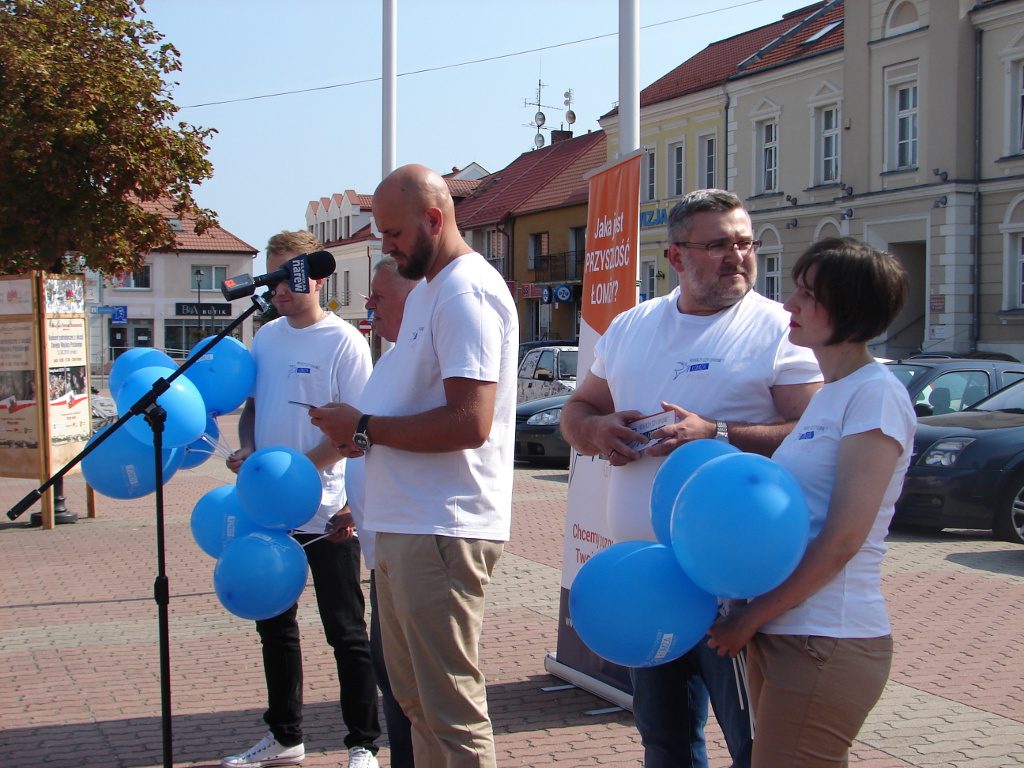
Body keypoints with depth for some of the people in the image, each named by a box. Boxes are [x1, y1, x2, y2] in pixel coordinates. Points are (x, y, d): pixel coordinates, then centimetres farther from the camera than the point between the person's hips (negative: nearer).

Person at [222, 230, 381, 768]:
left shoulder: (343, 340, -9)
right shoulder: (267, 337, 10)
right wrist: (246, 450, -3)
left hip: (325, 512, -7)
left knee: (345, 631, 1)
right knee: (274, 627, 15)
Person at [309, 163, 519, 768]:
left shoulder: (466, 293, -15)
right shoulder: (428, 289, 19)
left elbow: (469, 422, -24)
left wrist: (366, 429, -14)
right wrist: (356, 429, 8)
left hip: (443, 531, -11)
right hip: (406, 525, 11)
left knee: (451, 708, -3)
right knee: (413, 694, 19)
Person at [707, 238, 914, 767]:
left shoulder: (876, 393, -11)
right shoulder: (826, 395, 16)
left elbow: (844, 538, -17)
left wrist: (751, 617, -12)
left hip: (828, 645, -9)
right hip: (778, 634, 9)